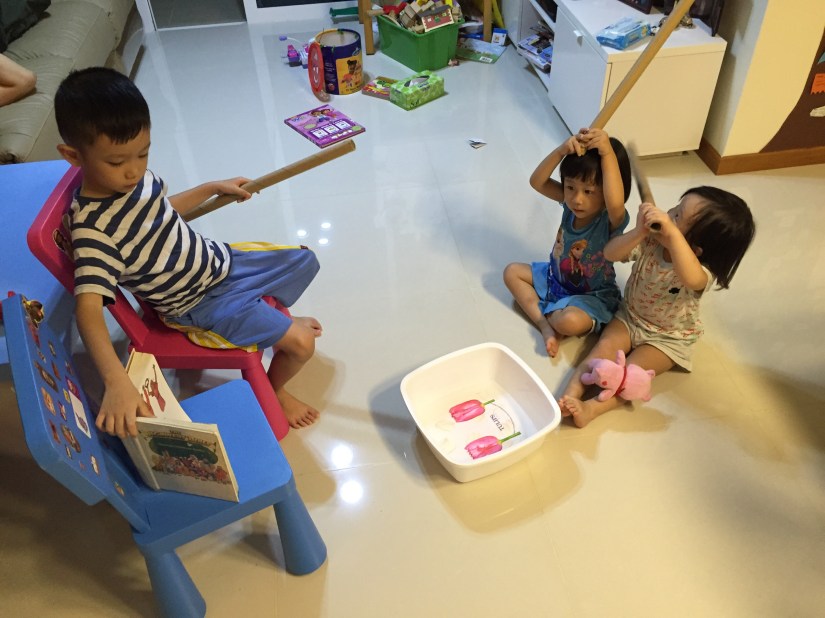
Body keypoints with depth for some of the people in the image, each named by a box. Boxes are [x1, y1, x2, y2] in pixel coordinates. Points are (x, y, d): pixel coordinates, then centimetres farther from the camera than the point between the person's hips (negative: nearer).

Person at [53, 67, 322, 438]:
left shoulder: (137, 178, -10)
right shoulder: (93, 227, -33)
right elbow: (88, 307, -42)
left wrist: (213, 188, 12)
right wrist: (116, 381, -54)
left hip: (219, 261, 8)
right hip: (198, 304, -7)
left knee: (305, 262, 19)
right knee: (301, 344, -14)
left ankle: (278, 318, 48)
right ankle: (273, 392, 19)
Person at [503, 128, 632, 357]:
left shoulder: (612, 219, -30)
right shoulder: (570, 201, -13)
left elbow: (615, 202, -56)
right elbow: (537, 182, -25)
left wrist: (608, 154, -53)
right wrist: (562, 150, -39)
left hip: (591, 294, -7)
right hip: (556, 277, 7)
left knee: (570, 322, -36)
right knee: (512, 272, 1)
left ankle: (550, 317, 2)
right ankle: (545, 325, -9)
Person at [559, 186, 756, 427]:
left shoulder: (702, 272, -32)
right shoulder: (650, 241, -19)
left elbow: (692, 279, -58)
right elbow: (610, 253, -26)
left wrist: (672, 232, -65)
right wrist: (638, 232, -43)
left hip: (670, 337, -3)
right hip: (630, 316, 4)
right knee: (604, 347, -20)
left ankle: (592, 408, -32)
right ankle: (571, 394, -27)